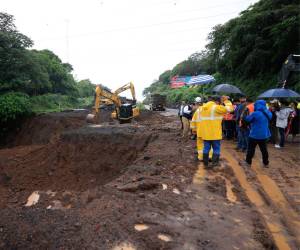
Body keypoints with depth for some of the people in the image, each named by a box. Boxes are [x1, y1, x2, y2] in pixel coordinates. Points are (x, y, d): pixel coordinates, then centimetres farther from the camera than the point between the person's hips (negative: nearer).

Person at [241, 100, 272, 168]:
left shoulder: (255, 113, -19)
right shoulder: (268, 113, 3)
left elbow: (247, 119, -8)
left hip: (255, 134, -6)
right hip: (264, 134, 6)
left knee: (251, 149, 5)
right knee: (264, 149, 14)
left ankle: (248, 162, 13)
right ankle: (266, 163, 22)